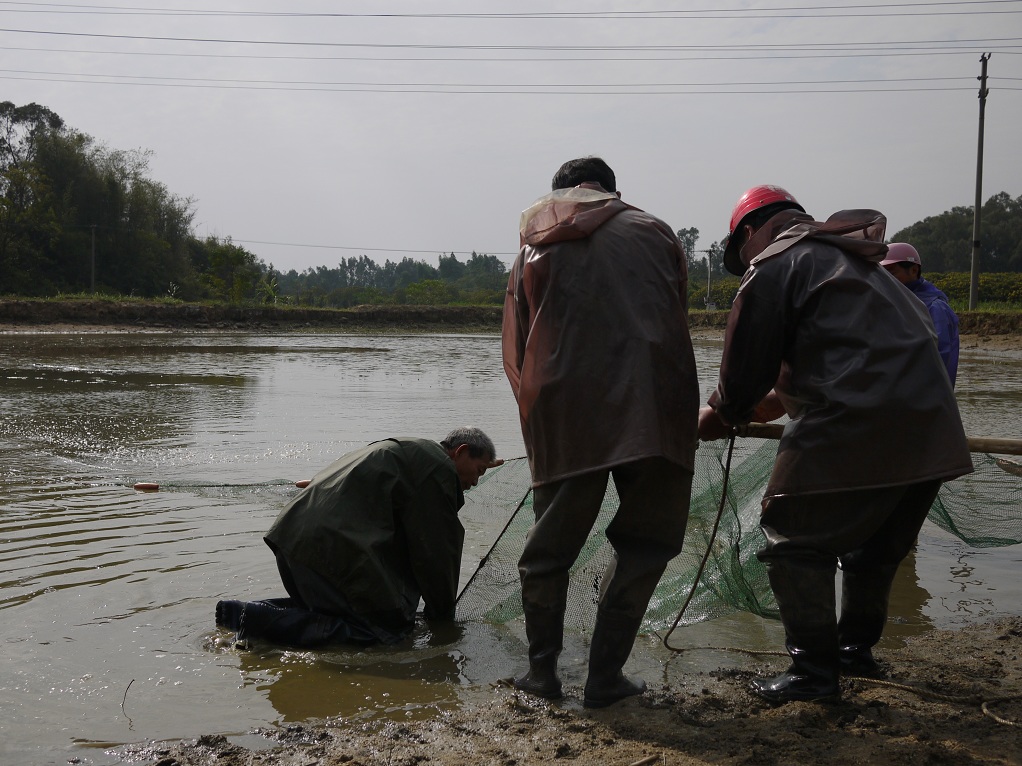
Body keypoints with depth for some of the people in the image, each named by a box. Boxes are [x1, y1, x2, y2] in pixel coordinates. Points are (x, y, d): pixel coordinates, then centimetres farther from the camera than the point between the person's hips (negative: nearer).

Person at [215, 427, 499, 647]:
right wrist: (441, 612, 9)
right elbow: (435, 552, -4)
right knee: (389, 626, -7)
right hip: (332, 550, -10)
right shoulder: (438, 468, -4)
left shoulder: (399, 450, 28)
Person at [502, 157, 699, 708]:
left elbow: (517, 355, 15)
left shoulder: (533, 252, 19)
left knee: (550, 547, 16)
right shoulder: (652, 231, 16)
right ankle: (605, 677, 10)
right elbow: (678, 322, 17)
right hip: (654, 411, -1)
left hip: (566, 415, 1)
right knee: (645, 542, 13)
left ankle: (542, 670, 21)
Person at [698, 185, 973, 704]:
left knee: (795, 544, 4)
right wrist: (777, 402, 38)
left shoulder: (771, 267, 0)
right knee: (875, 547, 24)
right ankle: (857, 648, 36)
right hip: (930, 427, 9)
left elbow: (745, 366, -2)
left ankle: (814, 670, 8)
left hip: (854, 430, -9)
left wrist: (719, 417, 17)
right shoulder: (848, 258, 27)